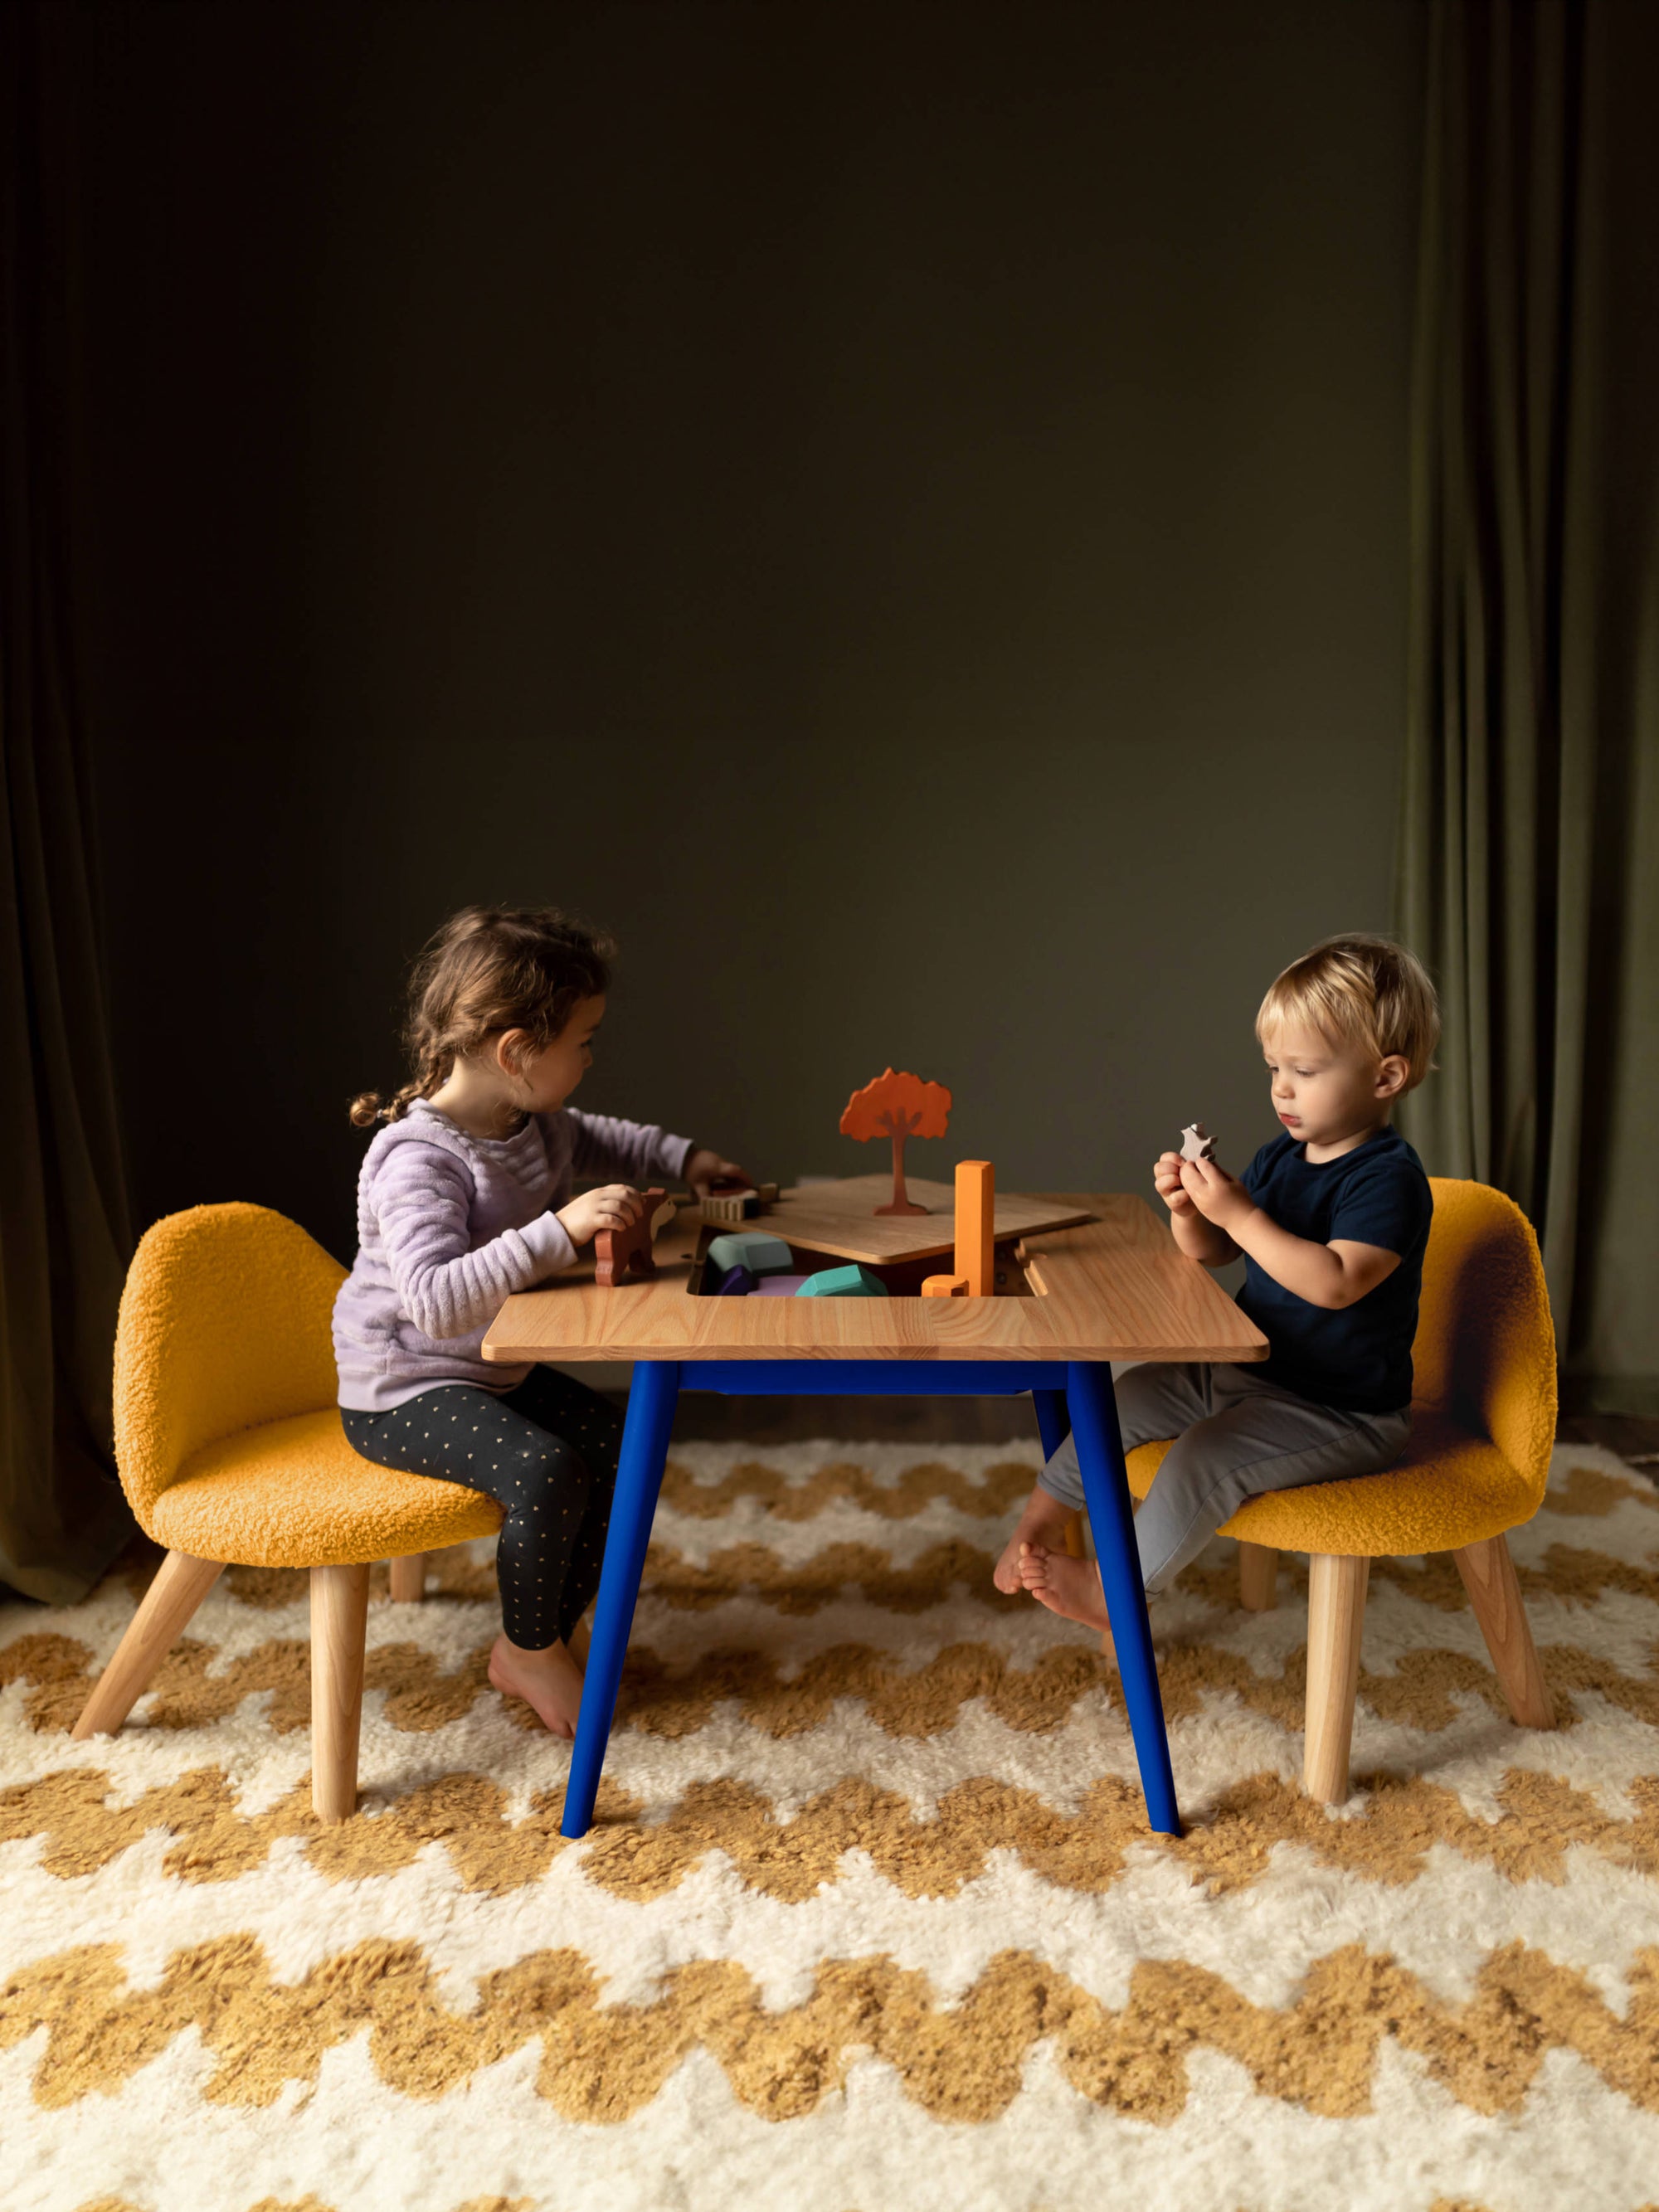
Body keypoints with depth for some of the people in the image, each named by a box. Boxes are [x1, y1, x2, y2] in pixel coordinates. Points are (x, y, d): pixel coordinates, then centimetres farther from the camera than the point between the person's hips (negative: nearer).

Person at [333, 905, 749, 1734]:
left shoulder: (534, 1123, -2)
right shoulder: (418, 1159, -30)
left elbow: (589, 1140, 24)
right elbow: (436, 1302, -44)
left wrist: (680, 1156, 10)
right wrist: (559, 1231, -49)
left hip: (499, 1370, 9)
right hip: (403, 1392, -9)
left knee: (625, 1449, -1)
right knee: (545, 1469, -29)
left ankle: (534, 1646, 15)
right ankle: (533, 1651, 0)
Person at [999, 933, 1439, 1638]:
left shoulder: (1389, 1179, -21)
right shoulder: (1279, 1158, 5)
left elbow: (1335, 1283, -35)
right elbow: (1213, 1253, 11)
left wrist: (1240, 1214, -34)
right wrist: (1188, 1211, -11)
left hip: (1343, 1412, -9)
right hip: (1252, 1370, 9)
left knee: (1204, 1455, -25)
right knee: (1134, 1394, 8)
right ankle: (1043, 1516, 21)